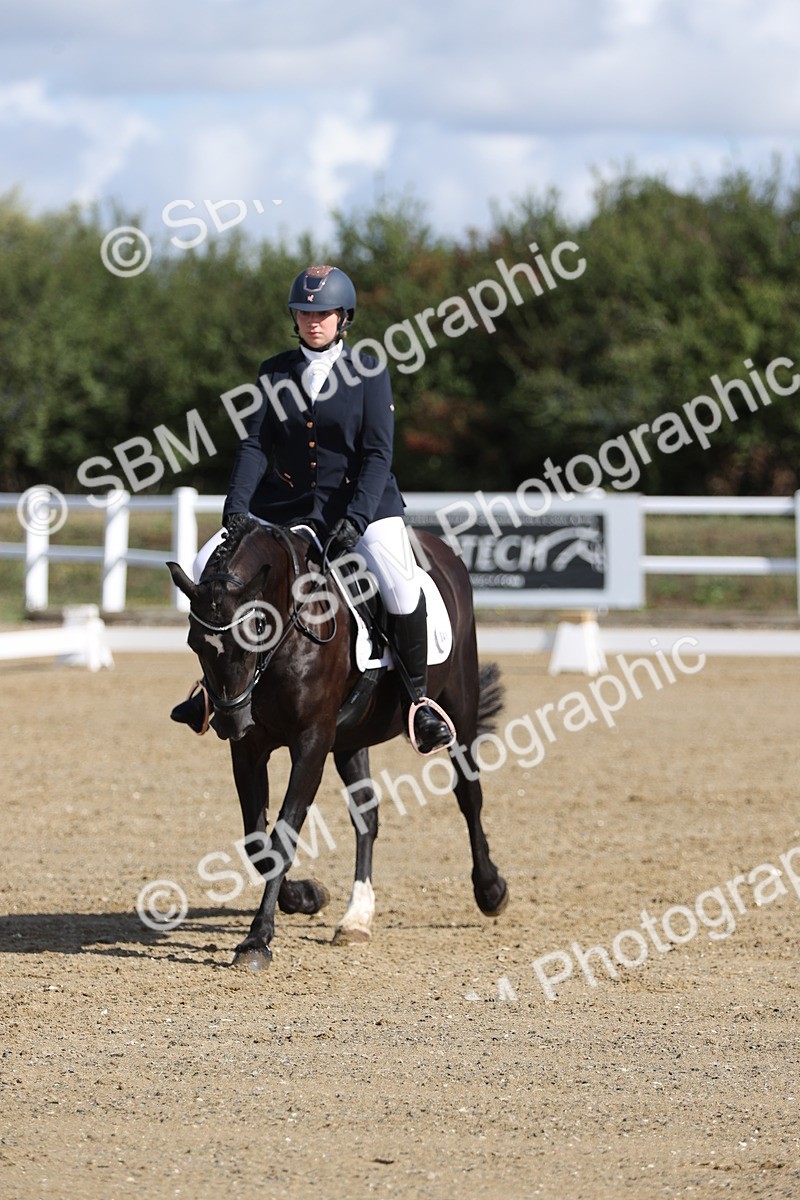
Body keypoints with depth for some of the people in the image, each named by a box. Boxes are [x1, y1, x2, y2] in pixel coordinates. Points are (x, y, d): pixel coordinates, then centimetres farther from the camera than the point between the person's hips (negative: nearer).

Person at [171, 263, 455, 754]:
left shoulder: (369, 372, -4)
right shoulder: (275, 373, 6)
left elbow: (378, 454, -10)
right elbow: (255, 444, 0)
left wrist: (355, 519, -24)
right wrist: (236, 508, -15)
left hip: (363, 500, -4)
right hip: (286, 504, 4)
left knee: (401, 586, -29)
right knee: (208, 566, -10)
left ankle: (416, 695, -9)